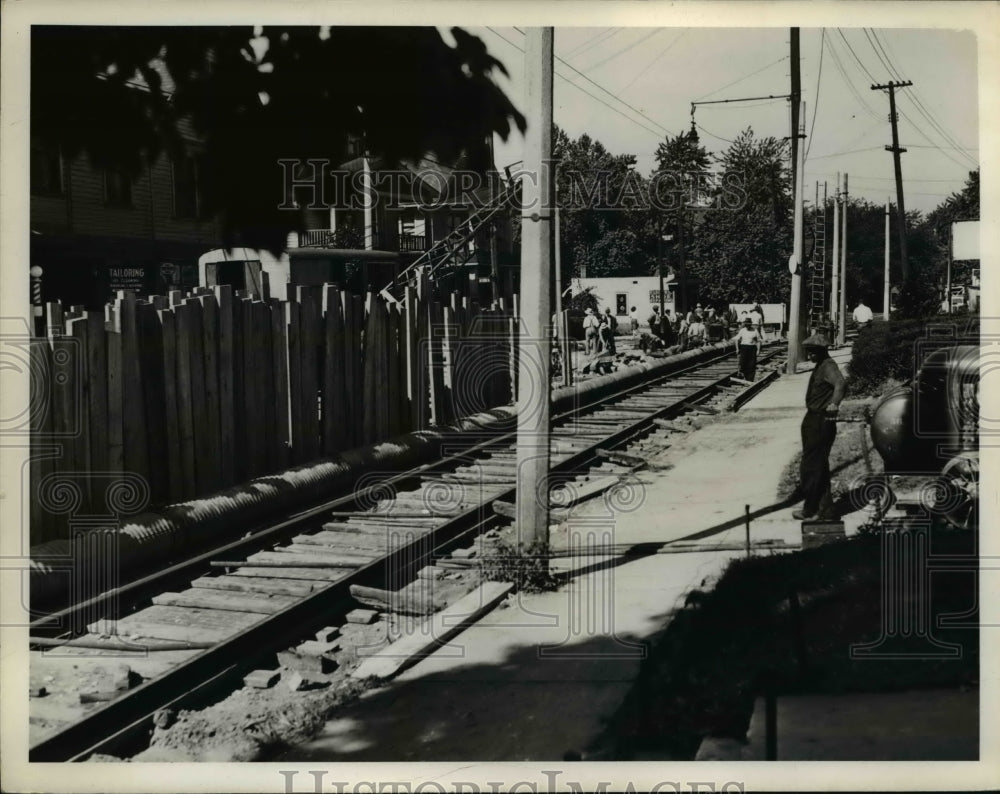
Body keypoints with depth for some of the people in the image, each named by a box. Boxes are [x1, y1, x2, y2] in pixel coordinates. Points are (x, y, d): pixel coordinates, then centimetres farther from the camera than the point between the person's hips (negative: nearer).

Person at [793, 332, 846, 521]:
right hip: (814, 420, 11)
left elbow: (839, 382, -38)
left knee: (810, 466, -3)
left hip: (820, 422, -11)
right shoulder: (820, 366, 15)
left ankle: (809, 509, 6)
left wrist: (834, 403, -53)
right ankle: (825, 508, 21)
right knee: (820, 466, 15)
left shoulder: (828, 366, -17)